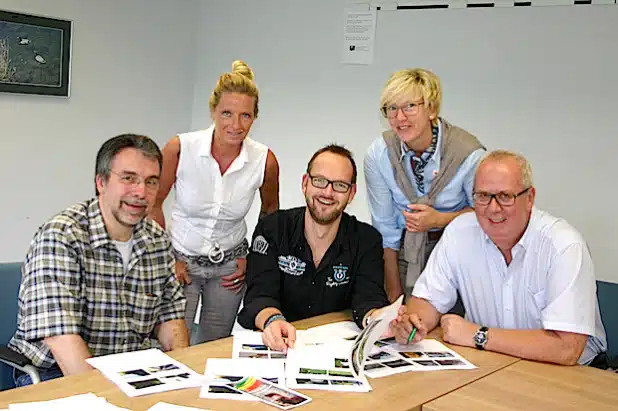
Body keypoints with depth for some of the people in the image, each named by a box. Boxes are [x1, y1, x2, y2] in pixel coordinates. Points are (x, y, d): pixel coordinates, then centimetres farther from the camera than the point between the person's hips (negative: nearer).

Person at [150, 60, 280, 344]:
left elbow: (270, 210, 6)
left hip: (230, 264, 2)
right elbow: (154, 204, -4)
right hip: (181, 260, -1)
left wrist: (254, 259, 3)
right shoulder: (180, 148, -18)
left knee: (214, 349, 16)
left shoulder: (265, 160, -14)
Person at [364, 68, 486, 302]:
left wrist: (439, 219, -21)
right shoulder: (378, 155, -11)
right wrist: (393, 292, 1)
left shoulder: (470, 153, -19)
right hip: (405, 250, 2)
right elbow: (385, 228, -3)